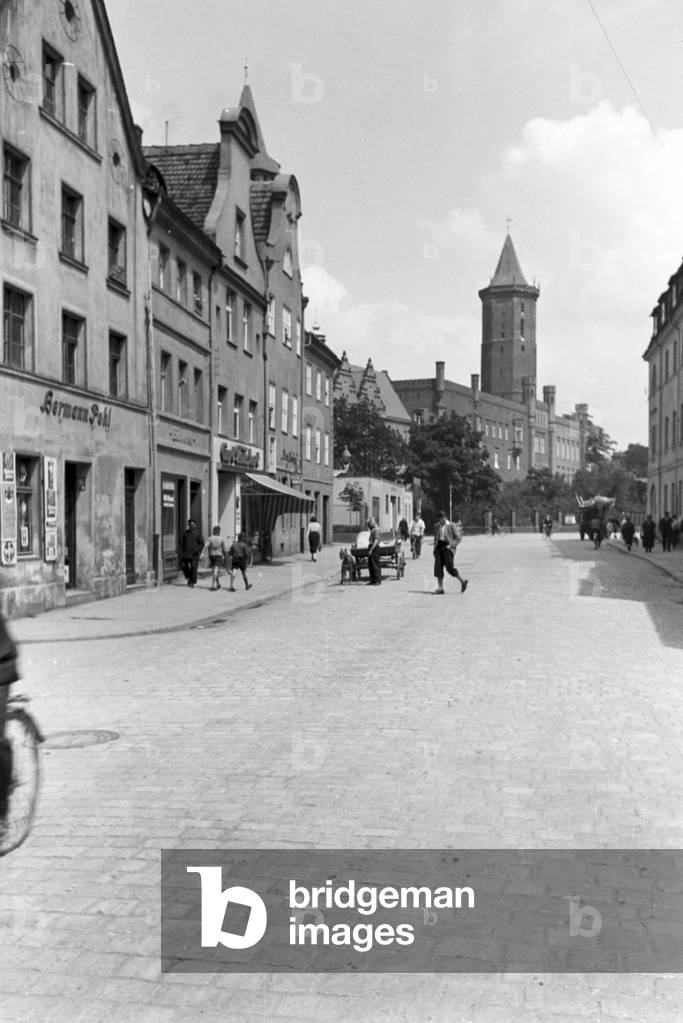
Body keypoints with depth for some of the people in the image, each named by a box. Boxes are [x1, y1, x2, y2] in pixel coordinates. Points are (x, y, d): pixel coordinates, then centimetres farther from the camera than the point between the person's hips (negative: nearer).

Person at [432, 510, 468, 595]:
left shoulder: (452, 526, -4)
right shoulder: (437, 526, 13)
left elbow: (458, 537, -6)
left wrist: (451, 545, -14)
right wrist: (435, 548, 15)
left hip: (447, 547, -5)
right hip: (439, 547, 6)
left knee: (449, 567, -13)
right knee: (438, 566, -5)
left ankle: (462, 581, 8)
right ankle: (440, 588, -4)